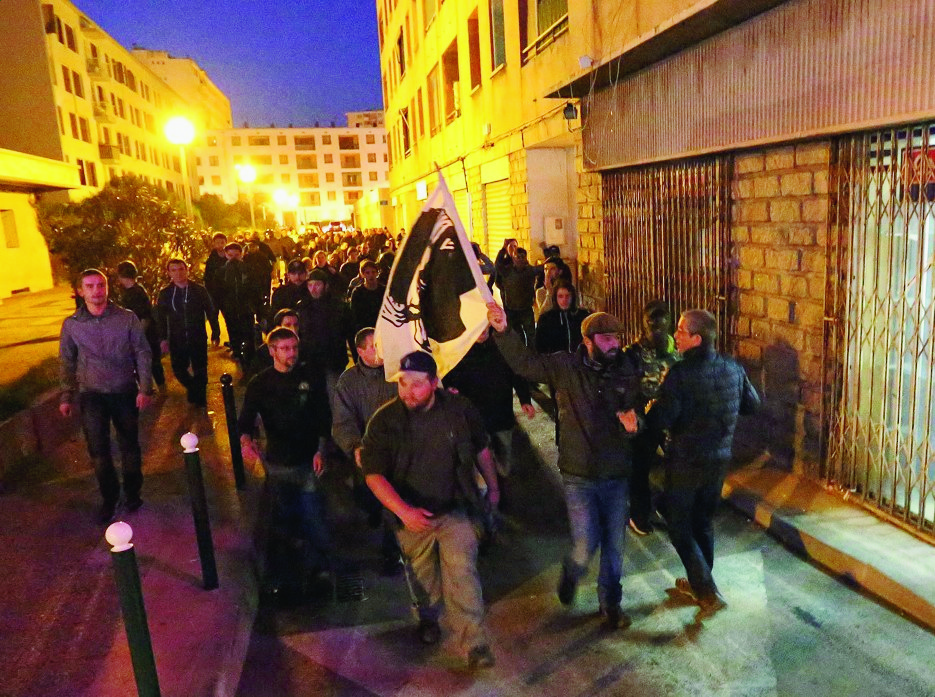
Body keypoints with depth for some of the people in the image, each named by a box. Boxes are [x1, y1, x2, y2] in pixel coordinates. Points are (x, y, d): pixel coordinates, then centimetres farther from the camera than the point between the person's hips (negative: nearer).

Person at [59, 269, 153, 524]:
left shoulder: (127, 318, -6)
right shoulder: (71, 324, -1)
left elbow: (142, 354, -3)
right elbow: (67, 362, 8)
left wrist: (145, 388, -9)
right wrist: (66, 396, 7)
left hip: (125, 392, 0)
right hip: (91, 395, 1)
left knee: (129, 445, 11)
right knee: (98, 450, -2)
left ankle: (132, 492, 32)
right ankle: (109, 497, 19)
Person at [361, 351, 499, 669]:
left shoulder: (459, 409, -13)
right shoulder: (384, 420, -18)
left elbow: (481, 450, 5)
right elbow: (373, 474, -19)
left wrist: (493, 487, 15)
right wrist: (403, 511, -32)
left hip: (455, 510, -1)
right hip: (412, 516, 1)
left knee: (462, 572, -14)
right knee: (423, 576, 20)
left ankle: (475, 645, -4)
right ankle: (428, 617, 49)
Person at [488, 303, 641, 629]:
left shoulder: (627, 373, -3)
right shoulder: (565, 367, -9)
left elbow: (636, 413, 6)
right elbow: (524, 362, -14)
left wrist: (633, 424, -18)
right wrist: (503, 331, -29)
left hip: (617, 474, 3)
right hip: (579, 474, -2)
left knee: (614, 545, 13)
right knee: (585, 546, -3)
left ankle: (611, 603, 37)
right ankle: (570, 574, 33)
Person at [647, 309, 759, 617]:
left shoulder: (680, 373, -23)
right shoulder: (732, 367, -4)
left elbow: (659, 421, -26)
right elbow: (752, 404, 11)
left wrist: (651, 408, -5)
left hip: (686, 463, -6)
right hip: (720, 460, 6)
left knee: (679, 527, 10)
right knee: (704, 522, 23)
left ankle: (708, 592, 6)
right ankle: (699, 583, 38)